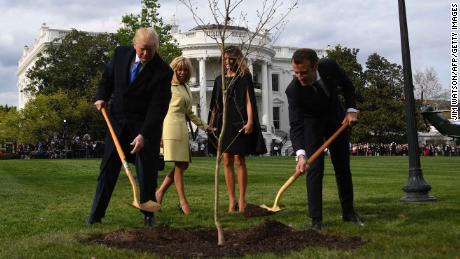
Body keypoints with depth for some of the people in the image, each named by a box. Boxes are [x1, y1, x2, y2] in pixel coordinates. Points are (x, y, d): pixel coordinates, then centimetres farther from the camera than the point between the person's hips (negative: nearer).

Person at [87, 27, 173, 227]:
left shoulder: (163, 72, -19)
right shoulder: (121, 53, -6)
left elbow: (158, 107, -21)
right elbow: (108, 75, 14)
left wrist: (143, 135, -27)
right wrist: (102, 97, -1)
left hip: (146, 124, -3)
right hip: (118, 120, 4)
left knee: (147, 170, 0)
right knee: (108, 167, 5)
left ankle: (148, 214, 14)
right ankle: (96, 213, 12)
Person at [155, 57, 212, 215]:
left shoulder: (186, 88, 21)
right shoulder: (168, 86, -3)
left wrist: (205, 126, 24)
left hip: (183, 127, 8)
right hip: (171, 126, -8)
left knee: (183, 164, 5)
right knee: (179, 164, -8)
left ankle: (160, 192, 13)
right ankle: (182, 200, -2)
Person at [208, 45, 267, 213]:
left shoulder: (244, 77, 2)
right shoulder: (219, 80, 15)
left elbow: (249, 100, -6)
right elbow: (215, 104, 17)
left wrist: (250, 122, -16)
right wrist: (211, 123, 11)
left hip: (238, 122, -5)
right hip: (223, 122, 5)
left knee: (239, 160, -5)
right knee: (227, 162, 2)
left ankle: (242, 199, 0)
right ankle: (231, 200, 5)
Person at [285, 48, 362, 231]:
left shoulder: (330, 66, -26)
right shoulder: (293, 90, -33)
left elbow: (347, 86, -4)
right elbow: (295, 126, -36)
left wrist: (351, 109, -16)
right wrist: (301, 155, -49)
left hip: (336, 118, 3)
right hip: (311, 123, -3)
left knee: (343, 167, 10)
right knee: (314, 169, -14)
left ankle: (348, 212, 25)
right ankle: (316, 219, -7)